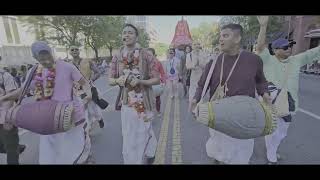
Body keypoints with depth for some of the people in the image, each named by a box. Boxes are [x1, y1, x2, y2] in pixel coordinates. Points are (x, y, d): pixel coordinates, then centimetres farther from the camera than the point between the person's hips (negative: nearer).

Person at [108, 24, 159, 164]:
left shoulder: (145, 55, -8)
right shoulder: (117, 57, 0)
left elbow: (157, 79, -7)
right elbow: (110, 80, 4)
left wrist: (140, 81, -22)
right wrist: (118, 80, -18)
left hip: (143, 103, -2)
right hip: (126, 103, 3)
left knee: (143, 134, 11)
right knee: (128, 137, 14)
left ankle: (145, 159, 41)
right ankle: (129, 160, 42)